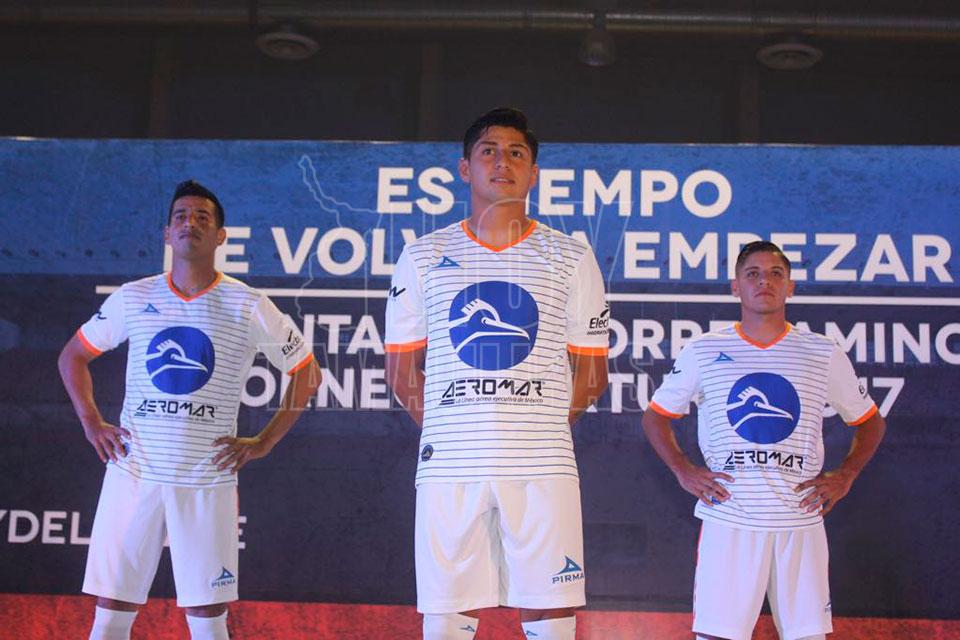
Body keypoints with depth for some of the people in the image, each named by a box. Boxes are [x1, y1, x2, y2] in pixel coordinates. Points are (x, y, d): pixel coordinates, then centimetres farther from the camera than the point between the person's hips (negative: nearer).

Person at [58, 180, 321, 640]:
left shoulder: (248, 306, -2)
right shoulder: (132, 298, 4)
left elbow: (306, 373, 6)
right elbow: (73, 356, 17)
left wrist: (263, 442, 0)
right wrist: (91, 423, 4)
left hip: (207, 480, -2)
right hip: (133, 475, 2)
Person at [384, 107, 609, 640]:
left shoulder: (572, 259, 9)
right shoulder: (423, 256, 10)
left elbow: (592, 374, 11)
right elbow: (402, 372, 12)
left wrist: (538, 430, 7)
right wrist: (452, 433, 7)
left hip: (543, 469, 0)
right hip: (449, 468, 1)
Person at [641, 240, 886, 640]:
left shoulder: (824, 355, 6)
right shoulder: (703, 351, 4)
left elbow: (870, 423, 17)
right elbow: (655, 417, 13)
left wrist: (844, 476, 3)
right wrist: (683, 471, 0)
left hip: (801, 521, 1)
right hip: (728, 520, -1)